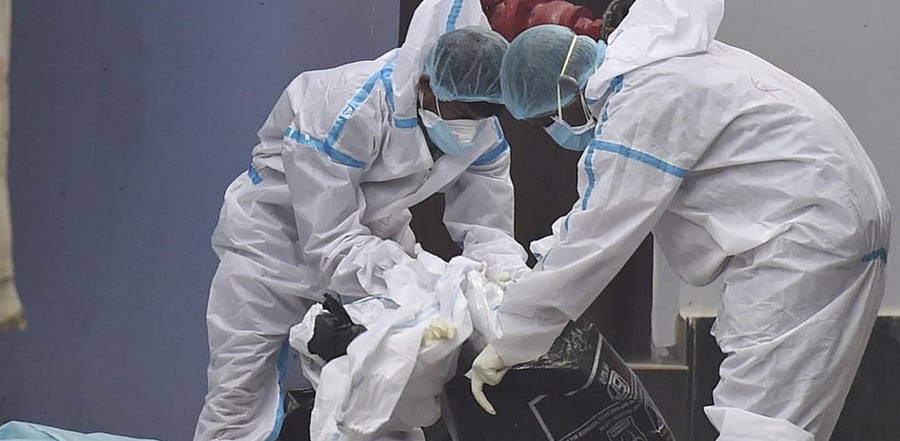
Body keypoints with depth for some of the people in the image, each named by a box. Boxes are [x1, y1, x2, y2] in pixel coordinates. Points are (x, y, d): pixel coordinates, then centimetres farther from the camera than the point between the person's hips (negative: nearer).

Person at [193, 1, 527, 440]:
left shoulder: (482, 129, -16)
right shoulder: (349, 108, -35)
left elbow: (486, 228, -13)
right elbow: (332, 245, -35)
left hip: (374, 230, 6)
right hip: (279, 233, -5)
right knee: (240, 401, -6)